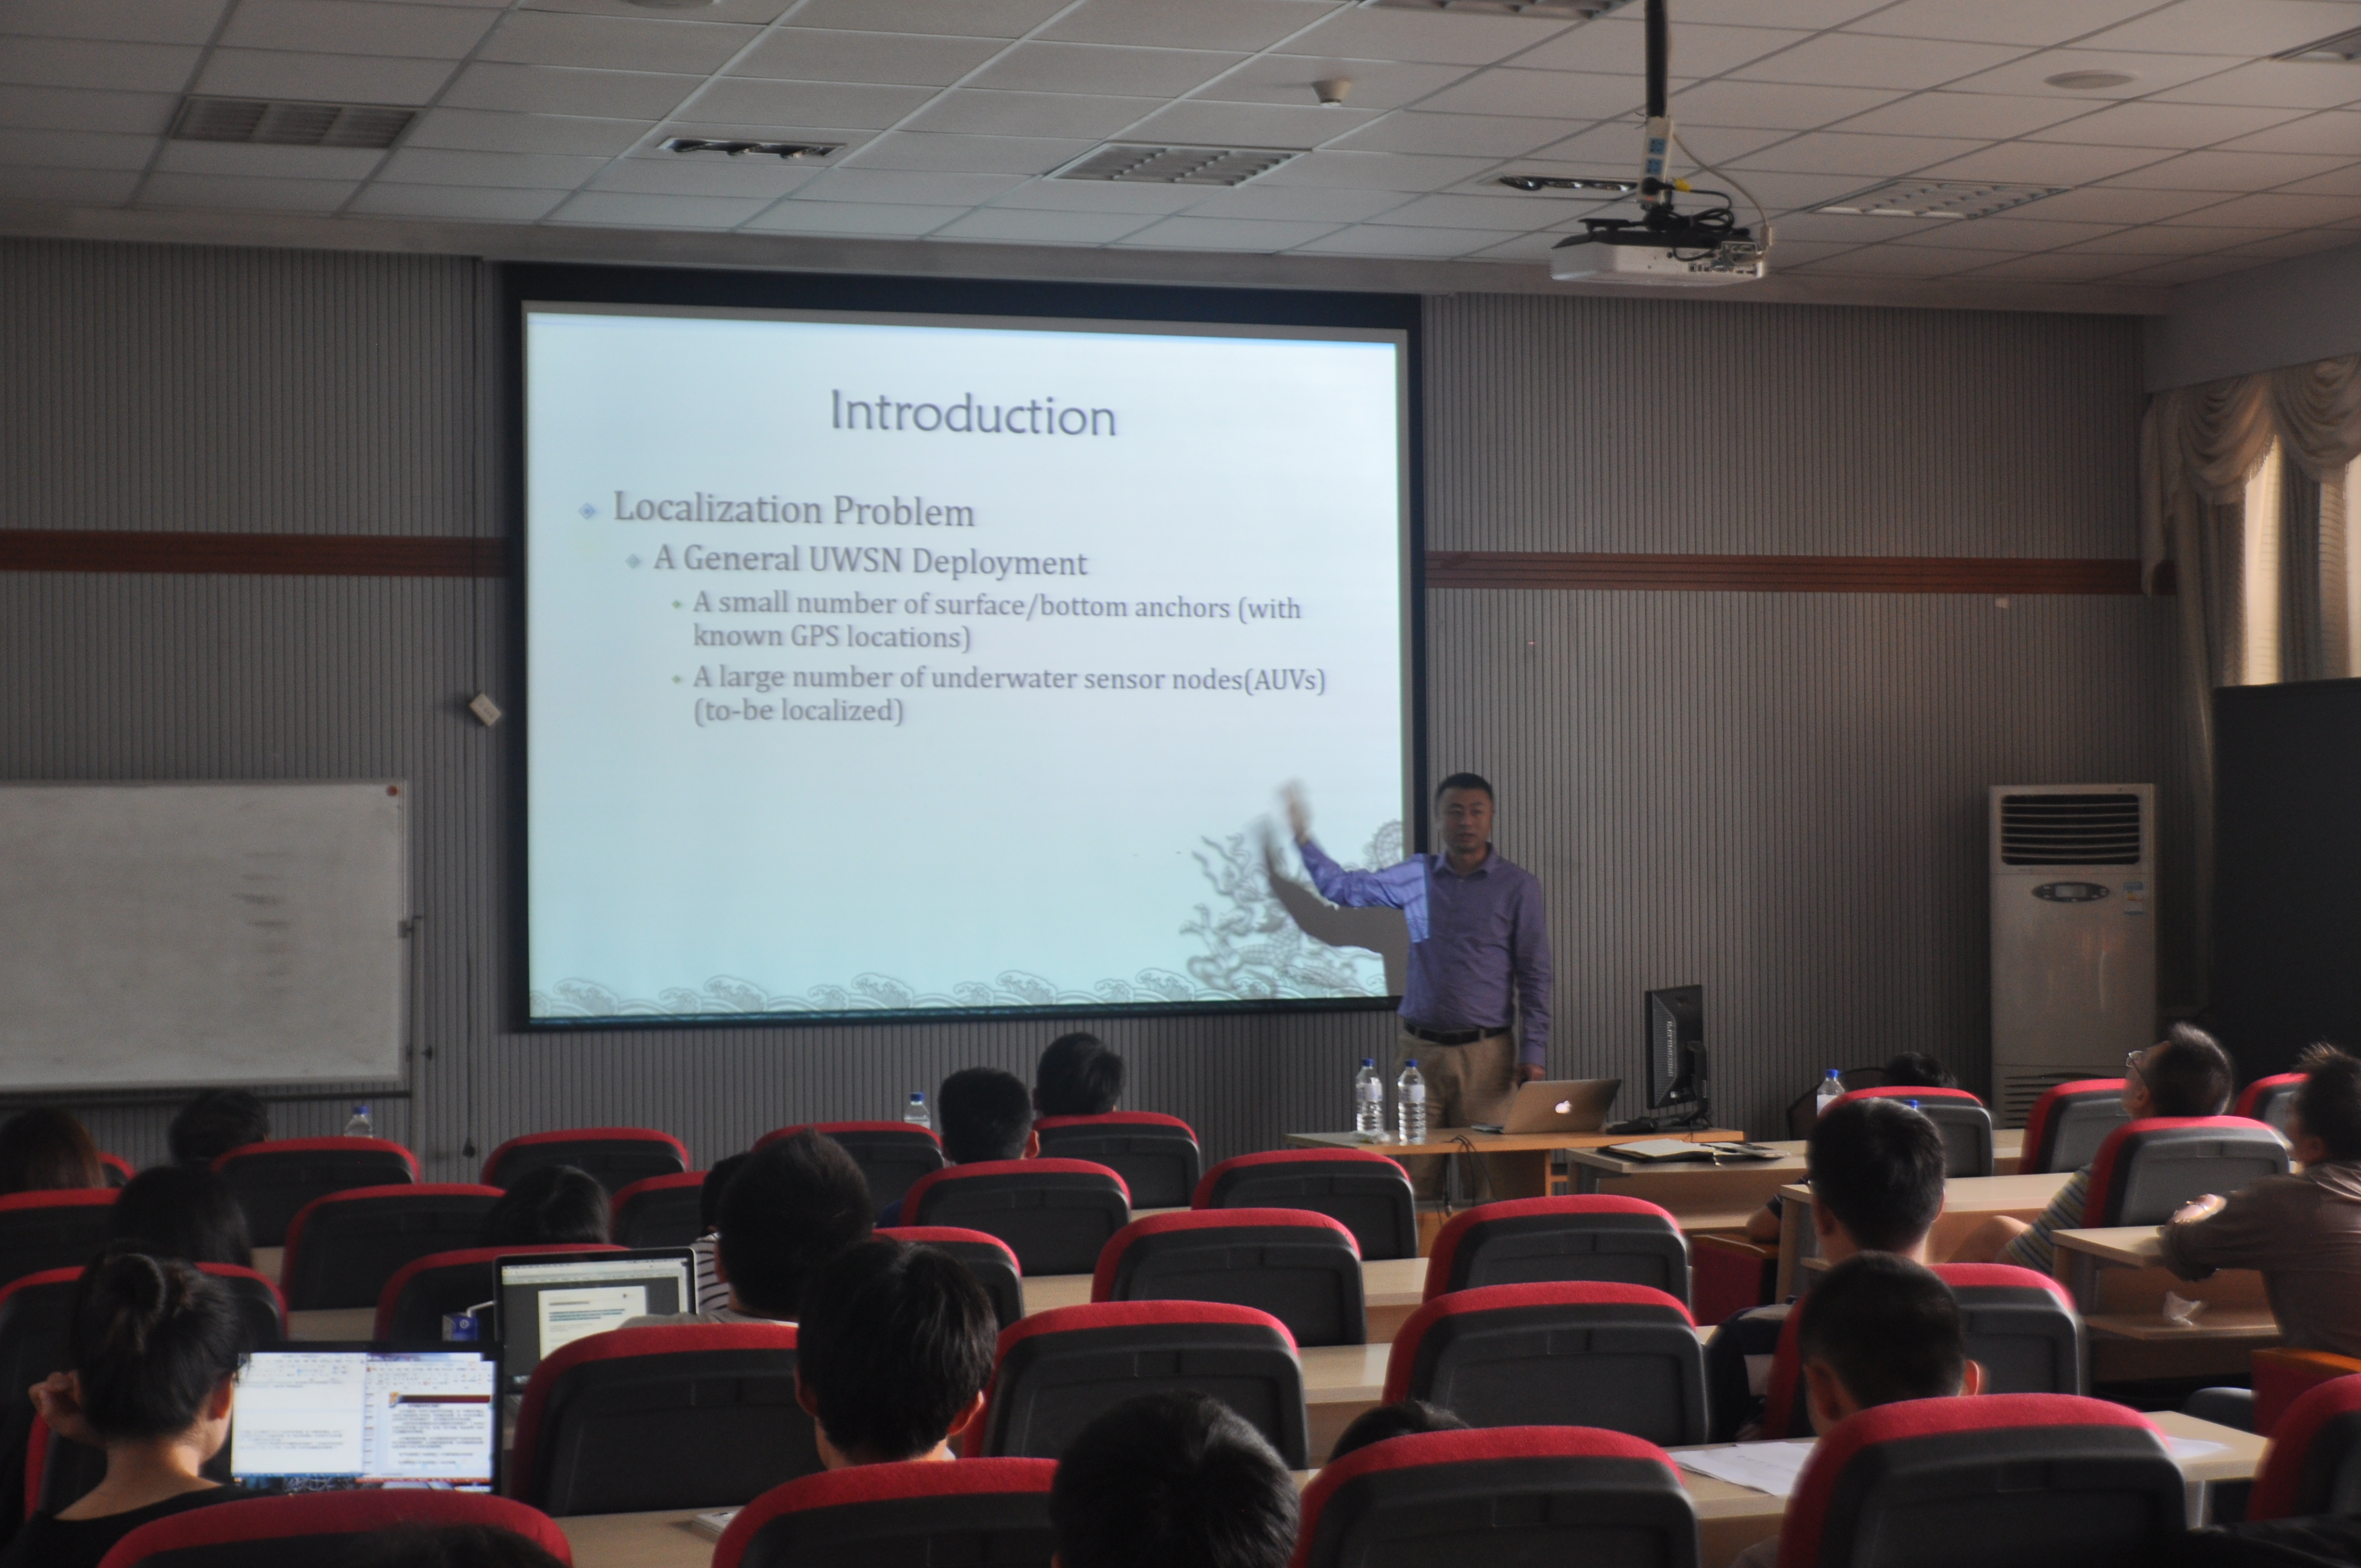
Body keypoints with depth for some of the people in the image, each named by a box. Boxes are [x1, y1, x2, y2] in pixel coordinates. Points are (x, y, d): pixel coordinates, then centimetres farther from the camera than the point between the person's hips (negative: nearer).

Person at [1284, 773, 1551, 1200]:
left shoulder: (1518, 887, 2)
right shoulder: (1416, 877, 10)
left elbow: (1534, 976, 2)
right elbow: (1345, 888, 16)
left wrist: (1533, 1052, -5)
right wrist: (1303, 838, 4)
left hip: (1486, 1053, -2)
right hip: (1419, 1049, 3)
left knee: (1490, 1176, -6)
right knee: (1415, 1175, 1)